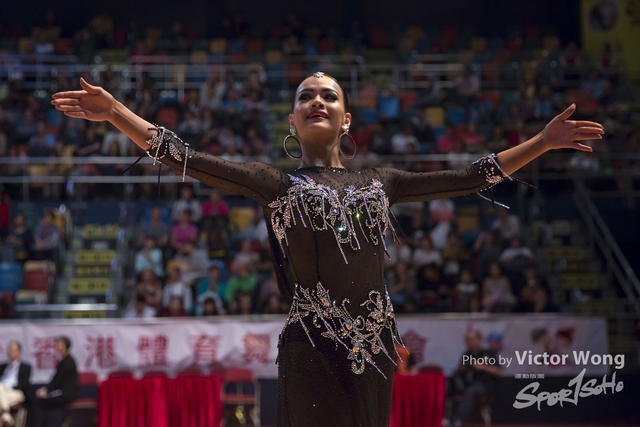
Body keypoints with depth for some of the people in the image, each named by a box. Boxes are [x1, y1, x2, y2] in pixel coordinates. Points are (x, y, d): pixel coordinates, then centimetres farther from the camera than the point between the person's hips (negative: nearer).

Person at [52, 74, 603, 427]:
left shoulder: (378, 181, 17)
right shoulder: (276, 183, 7)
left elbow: (471, 177, 17)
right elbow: (186, 159, -2)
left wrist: (544, 141, 15)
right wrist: (115, 112, -11)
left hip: (374, 346, 4)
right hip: (312, 347, -3)